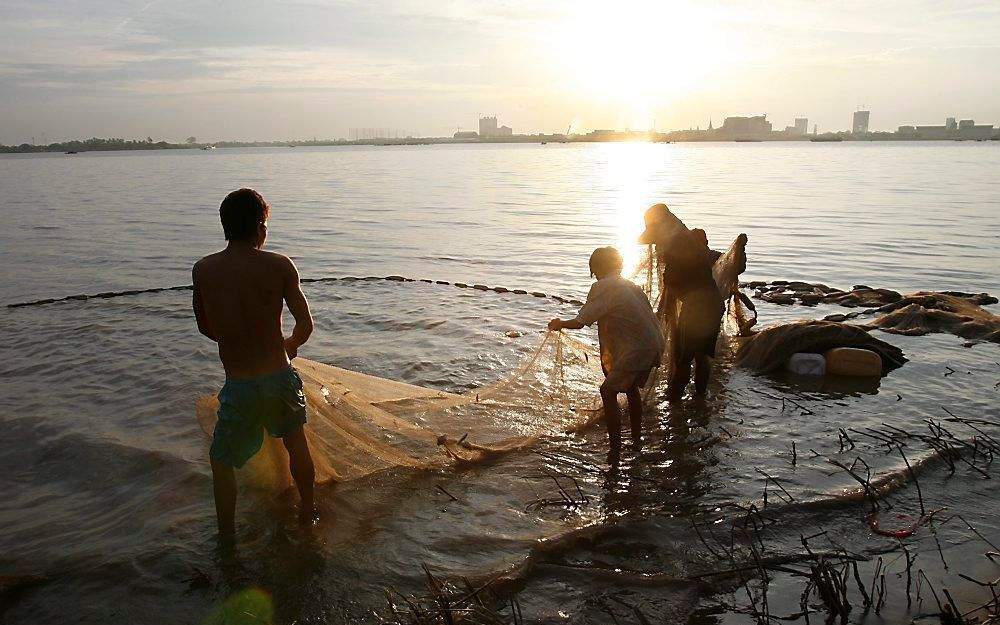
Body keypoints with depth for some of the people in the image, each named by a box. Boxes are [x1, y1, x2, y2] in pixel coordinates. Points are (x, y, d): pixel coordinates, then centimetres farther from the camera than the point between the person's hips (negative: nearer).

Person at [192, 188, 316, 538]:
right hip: (280, 377, 1)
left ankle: (227, 539, 27)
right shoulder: (279, 266, -10)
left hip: (239, 386, -1)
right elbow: (306, 326, -6)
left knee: (222, 460, 22)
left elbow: (205, 328, 8)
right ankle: (308, 513, 43)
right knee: (296, 443, 28)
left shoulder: (203, 270, -5)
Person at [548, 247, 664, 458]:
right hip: (654, 345, 9)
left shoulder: (603, 288, -8)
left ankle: (615, 449, -3)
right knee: (631, 386, 28)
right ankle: (637, 438, 40)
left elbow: (580, 322, -11)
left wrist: (559, 323, 7)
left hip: (637, 349, -9)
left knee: (608, 391, -2)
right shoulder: (630, 286, 17)